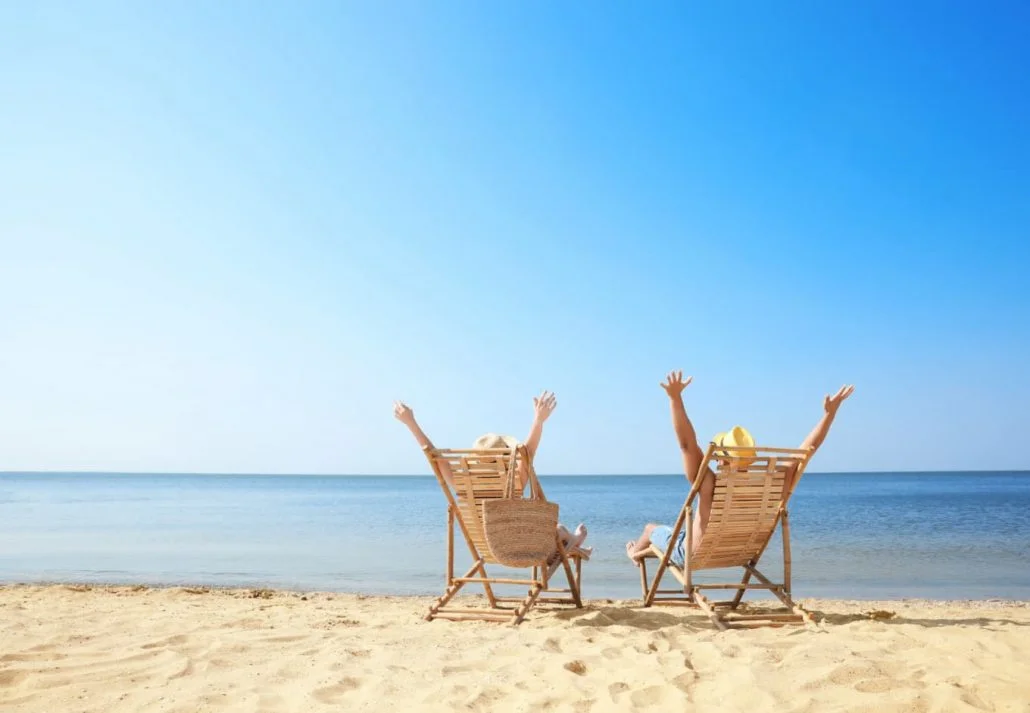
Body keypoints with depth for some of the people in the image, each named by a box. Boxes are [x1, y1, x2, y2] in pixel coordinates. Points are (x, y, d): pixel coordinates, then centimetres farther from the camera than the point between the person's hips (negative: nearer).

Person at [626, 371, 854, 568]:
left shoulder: (710, 488, -40)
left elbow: (687, 443, -47)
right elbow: (807, 449, -26)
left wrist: (675, 398, -53)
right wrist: (830, 411, -25)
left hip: (693, 555, -4)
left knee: (652, 527, 27)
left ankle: (635, 554, 58)